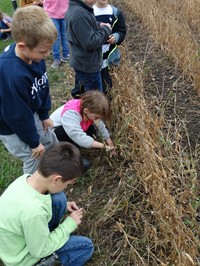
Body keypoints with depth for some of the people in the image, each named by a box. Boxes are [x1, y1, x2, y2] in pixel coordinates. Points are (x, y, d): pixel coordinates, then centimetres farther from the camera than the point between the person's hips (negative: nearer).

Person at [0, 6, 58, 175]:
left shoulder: (33, 55, -16)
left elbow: (43, 86, 1)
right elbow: (17, 116, -28)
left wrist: (44, 115, 9)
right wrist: (33, 141, -14)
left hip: (31, 114, 8)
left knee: (51, 142, 24)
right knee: (35, 160, 7)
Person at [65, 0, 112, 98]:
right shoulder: (80, 14, -29)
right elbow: (90, 43, -29)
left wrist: (98, 26, 3)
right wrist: (106, 30, -15)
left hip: (81, 62, 10)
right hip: (87, 65, -10)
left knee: (79, 93, 27)